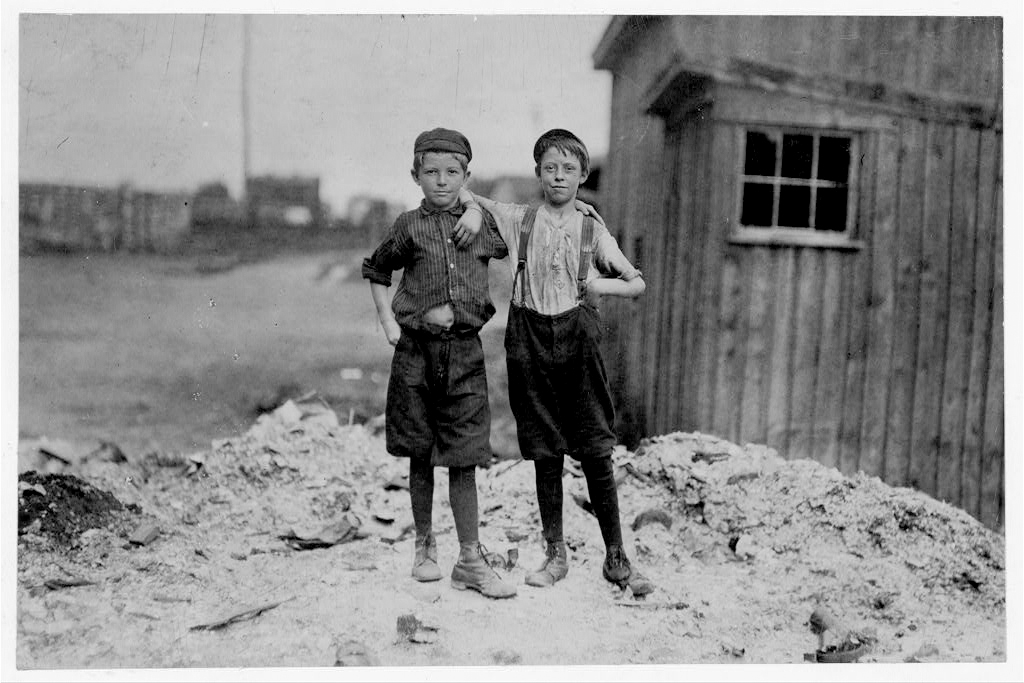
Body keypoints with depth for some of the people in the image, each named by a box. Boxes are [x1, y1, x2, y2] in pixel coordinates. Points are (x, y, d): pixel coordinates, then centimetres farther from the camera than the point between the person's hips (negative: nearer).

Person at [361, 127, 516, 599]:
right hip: (416, 349, 0)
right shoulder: (410, 226, 2)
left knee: (463, 459, 1)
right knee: (420, 457, 9)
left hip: (464, 351, 0)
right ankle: (424, 547, 26)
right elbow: (375, 272, 14)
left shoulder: (483, 222, 5)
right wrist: (388, 321, 5)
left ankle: (470, 560, 10)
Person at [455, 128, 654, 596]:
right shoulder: (518, 220, 7)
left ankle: (616, 559, 10)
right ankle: (555, 555, 19)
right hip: (530, 338, 0)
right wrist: (473, 208, -2)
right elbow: (461, 193, 18)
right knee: (545, 453, 6)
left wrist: (602, 284, -6)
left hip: (578, 339, 0)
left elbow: (637, 284, 11)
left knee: (596, 452, -1)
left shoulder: (593, 232, 7)